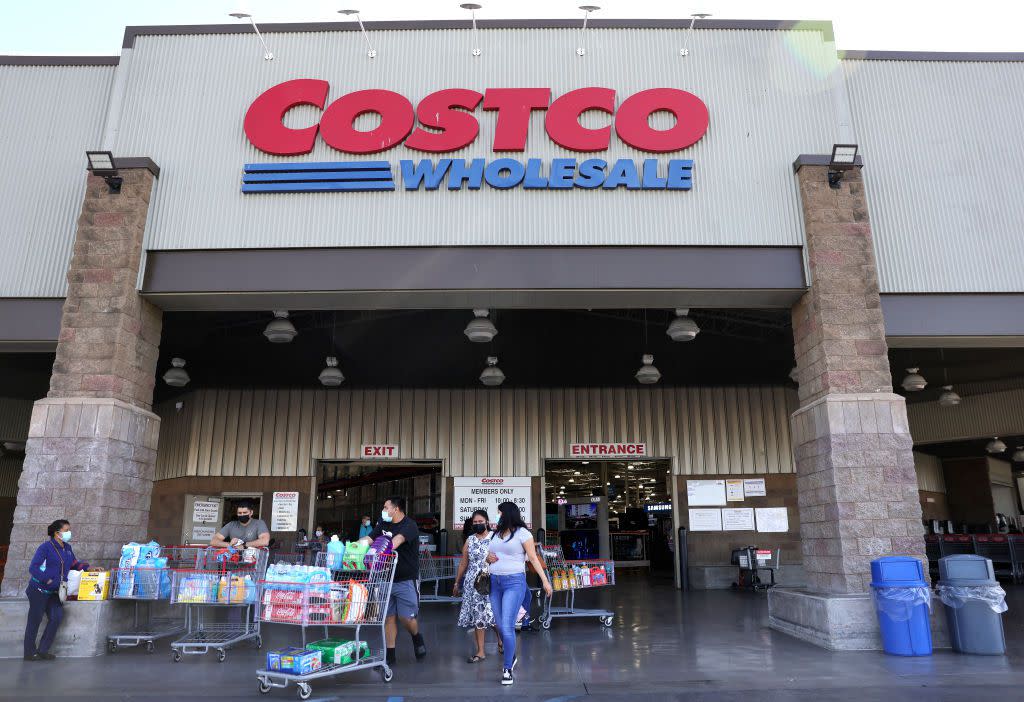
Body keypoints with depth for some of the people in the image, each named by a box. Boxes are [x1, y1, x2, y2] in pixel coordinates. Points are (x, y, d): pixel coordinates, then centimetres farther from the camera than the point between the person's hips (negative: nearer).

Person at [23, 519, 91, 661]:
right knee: (35, 620, 3)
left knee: (57, 617, -2)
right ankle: (30, 653, 16)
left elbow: (74, 564, 19)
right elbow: (33, 568, -18)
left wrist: (89, 568, 5)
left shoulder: (67, 548, 8)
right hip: (39, 590, -7)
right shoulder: (45, 547, -14)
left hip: (55, 592, 7)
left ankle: (43, 651, 10)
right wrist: (48, 580, -24)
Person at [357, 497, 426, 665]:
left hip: (405, 580, -6)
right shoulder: (384, 524, 9)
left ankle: (417, 638, 27)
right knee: (388, 617, 9)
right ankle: (390, 655, 19)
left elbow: (398, 539, -30)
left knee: (406, 617, -4)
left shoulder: (409, 525, -12)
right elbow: (369, 538, -1)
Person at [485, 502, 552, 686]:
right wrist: (488, 558, 1)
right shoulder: (497, 533, 14)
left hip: (514, 583, -6)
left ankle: (508, 669, -2)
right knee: (500, 627, 10)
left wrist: (545, 579, -16)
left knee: (507, 626, -13)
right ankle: (512, 657, 32)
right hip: (495, 582, 6)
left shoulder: (522, 533, -5)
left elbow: (533, 558, -8)